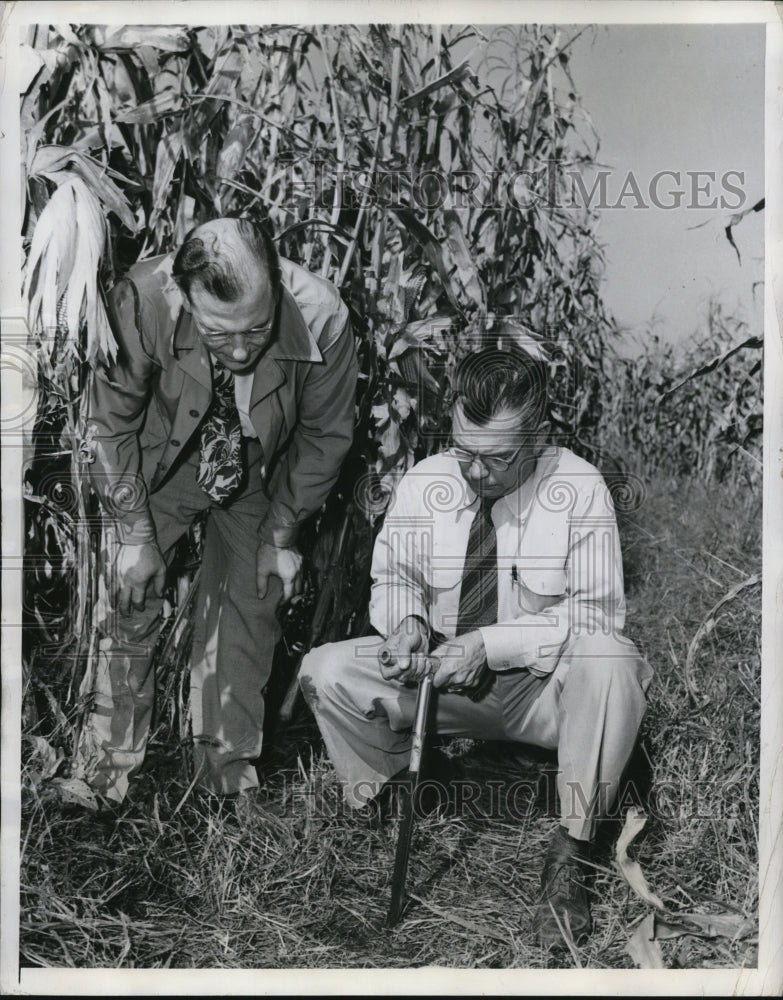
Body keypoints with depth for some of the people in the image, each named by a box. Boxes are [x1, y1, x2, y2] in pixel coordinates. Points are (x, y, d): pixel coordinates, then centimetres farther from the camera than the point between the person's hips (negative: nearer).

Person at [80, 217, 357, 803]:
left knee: (249, 611, 0)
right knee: (128, 606, -3)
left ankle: (230, 778, 16)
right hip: (160, 468, 0)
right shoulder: (140, 303, -35)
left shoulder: (320, 316, -32)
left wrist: (282, 535, -8)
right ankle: (107, 780, 12)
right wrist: (135, 535, -14)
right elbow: (110, 425, -16)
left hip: (261, 480, 1)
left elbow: (325, 435, -12)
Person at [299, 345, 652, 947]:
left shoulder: (579, 488, -14)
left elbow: (597, 615, -16)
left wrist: (491, 643, -27)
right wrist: (405, 622, -17)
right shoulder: (423, 484, -5)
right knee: (326, 670, -18)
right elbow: (393, 578, 8)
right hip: (441, 682, 3)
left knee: (610, 662, -36)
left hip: (541, 688, -2)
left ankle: (571, 854, -19)